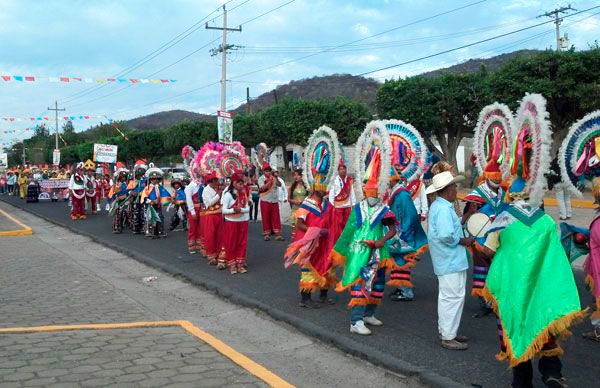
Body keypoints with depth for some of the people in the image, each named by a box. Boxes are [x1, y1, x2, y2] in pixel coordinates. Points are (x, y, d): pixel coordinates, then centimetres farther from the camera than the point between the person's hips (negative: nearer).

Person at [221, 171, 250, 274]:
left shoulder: (244, 193, 4)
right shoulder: (228, 194, -12)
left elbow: (247, 208, 0)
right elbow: (223, 210, -15)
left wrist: (241, 209, -19)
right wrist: (233, 210, -30)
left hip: (243, 222, 5)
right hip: (231, 222, -5)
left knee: (242, 243, 8)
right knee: (230, 244, 2)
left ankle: (240, 263, 17)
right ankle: (231, 264, 11)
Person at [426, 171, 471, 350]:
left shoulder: (438, 206, 13)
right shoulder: (444, 209, -21)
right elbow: (446, 235, -29)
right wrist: (462, 241, -15)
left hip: (447, 260, 11)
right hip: (451, 261, -11)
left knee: (447, 296, 19)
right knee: (454, 297, -5)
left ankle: (446, 331, 30)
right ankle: (448, 337, 2)